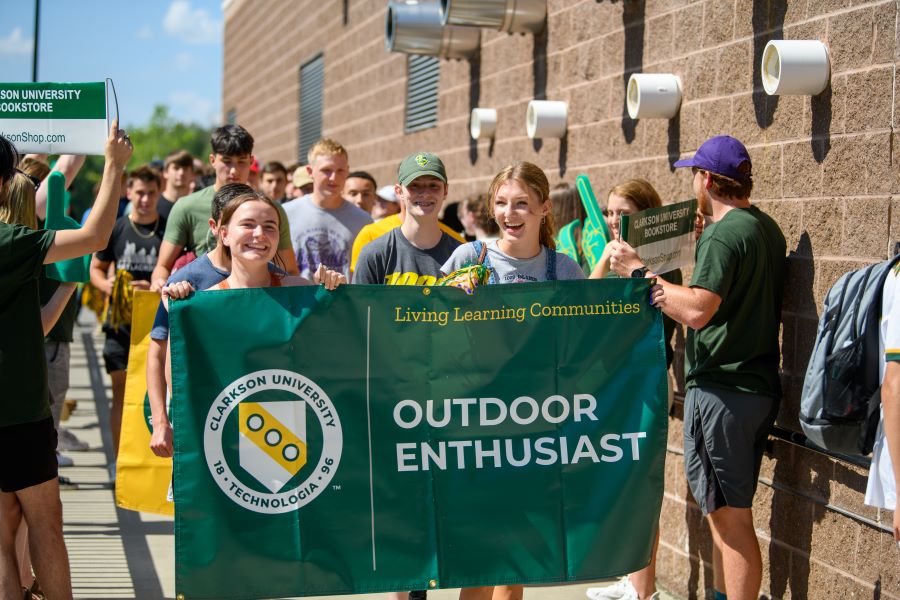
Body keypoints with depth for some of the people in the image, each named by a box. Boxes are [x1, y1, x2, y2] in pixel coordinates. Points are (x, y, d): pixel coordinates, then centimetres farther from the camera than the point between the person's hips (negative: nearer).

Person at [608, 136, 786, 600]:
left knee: (729, 518, -5)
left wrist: (637, 270, -20)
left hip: (721, 390, -10)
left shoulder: (723, 235, -17)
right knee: (727, 513, 18)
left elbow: (698, 311, -26)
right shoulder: (765, 227, 13)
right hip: (758, 386, 10)